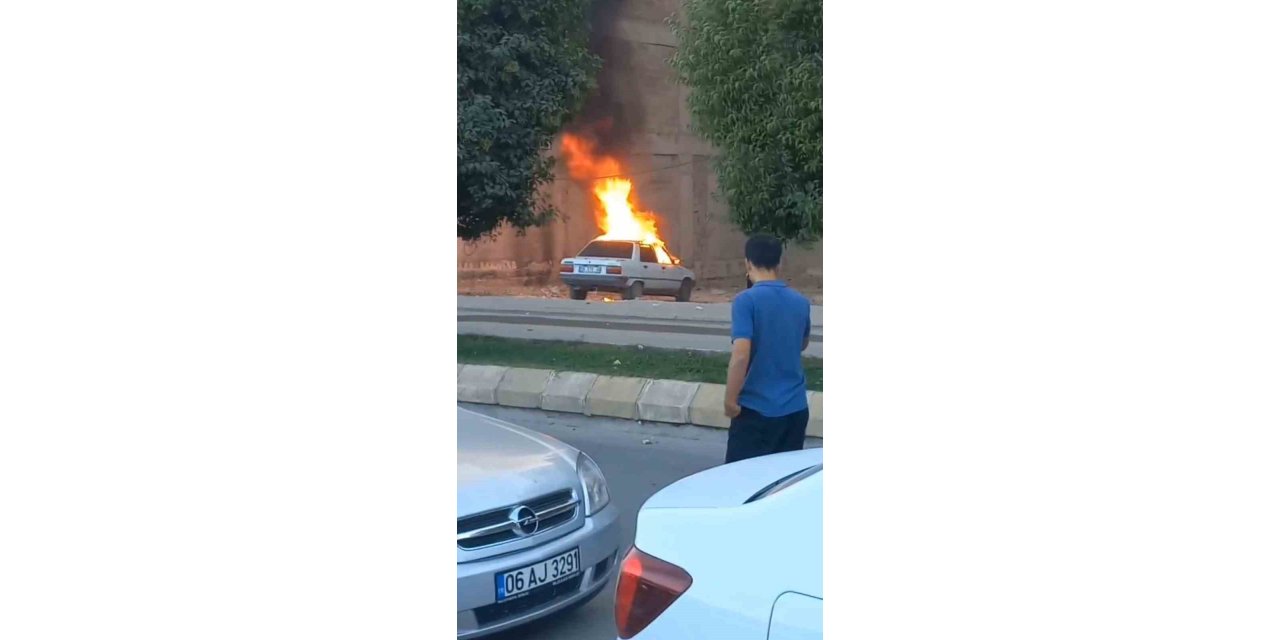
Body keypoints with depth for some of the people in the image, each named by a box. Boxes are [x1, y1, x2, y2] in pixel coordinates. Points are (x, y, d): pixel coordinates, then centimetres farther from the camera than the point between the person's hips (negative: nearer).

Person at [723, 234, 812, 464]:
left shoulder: (746, 300, -13)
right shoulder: (800, 301, 6)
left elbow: (741, 355, -21)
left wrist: (730, 400, -12)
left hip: (757, 407, -5)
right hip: (796, 407, 6)